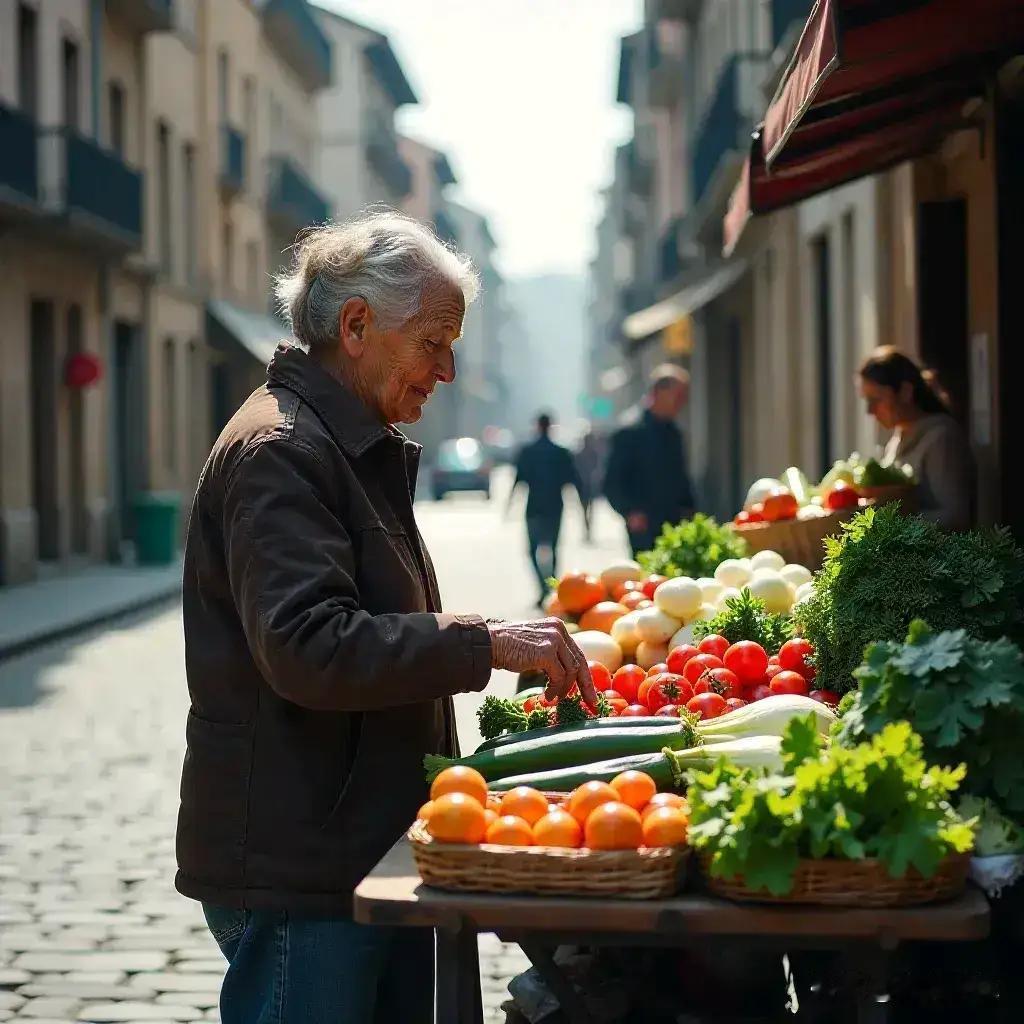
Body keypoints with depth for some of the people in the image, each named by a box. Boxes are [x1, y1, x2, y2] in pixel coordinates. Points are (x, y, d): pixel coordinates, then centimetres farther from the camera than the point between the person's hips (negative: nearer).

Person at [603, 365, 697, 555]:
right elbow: (612, 484, -7)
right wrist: (631, 513, -18)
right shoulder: (630, 432, -6)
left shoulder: (674, 434, 15)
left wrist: (688, 508, 8)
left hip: (676, 525, 6)